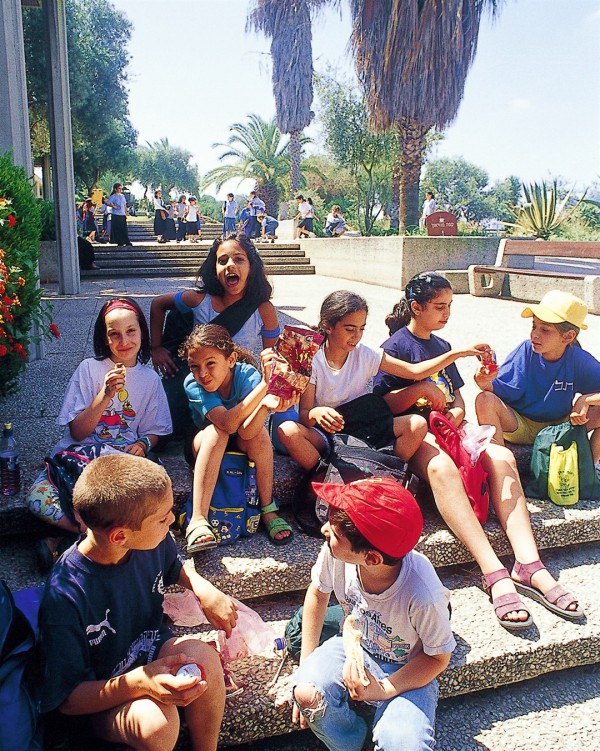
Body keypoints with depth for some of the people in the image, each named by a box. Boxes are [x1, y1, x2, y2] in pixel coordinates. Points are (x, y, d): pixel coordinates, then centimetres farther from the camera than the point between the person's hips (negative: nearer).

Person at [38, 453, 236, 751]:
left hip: (155, 651, 5)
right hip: (104, 701, -5)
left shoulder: (153, 541, -14)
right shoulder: (65, 598, -30)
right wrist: (138, 683, -36)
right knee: (156, 719, -36)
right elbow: (67, 699, -20)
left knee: (202, 655, -28)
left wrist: (206, 591, -10)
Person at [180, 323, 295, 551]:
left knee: (259, 432, -32)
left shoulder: (247, 375, -25)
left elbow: (246, 432, -38)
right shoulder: (193, 384, -26)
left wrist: (267, 405, -58)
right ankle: (198, 520, -36)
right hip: (204, 443, -1)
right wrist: (264, 385, -52)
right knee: (216, 431, -35)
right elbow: (228, 423, -42)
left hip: (241, 445, 1)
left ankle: (268, 509, -16)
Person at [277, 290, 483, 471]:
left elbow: (415, 371, -3)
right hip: (327, 434, -3)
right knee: (288, 431, -35)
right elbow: (304, 415, -14)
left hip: (363, 430, 3)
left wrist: (458, 353, -13)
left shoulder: (365, 354, -2)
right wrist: (316, 413, -39)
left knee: (417, 424, -19)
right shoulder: (313, 361, -11)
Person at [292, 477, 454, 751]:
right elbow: (318, 592, -2)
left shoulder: (423, 595, -36)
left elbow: (439, 657, -14)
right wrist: (307, 664, 0)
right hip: (354, 646, 3)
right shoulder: (334, 551, -26)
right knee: (307, 693, -26)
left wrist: (384, 690, -23)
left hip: (407, 671, -3)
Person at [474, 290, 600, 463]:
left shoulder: (579, 360, -14)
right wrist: (485, 383, -36)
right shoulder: (526, 350, -14)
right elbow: (499, 390, -16)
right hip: (520, 426, 0)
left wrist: (585, 400, -32)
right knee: (485, 400, -28)